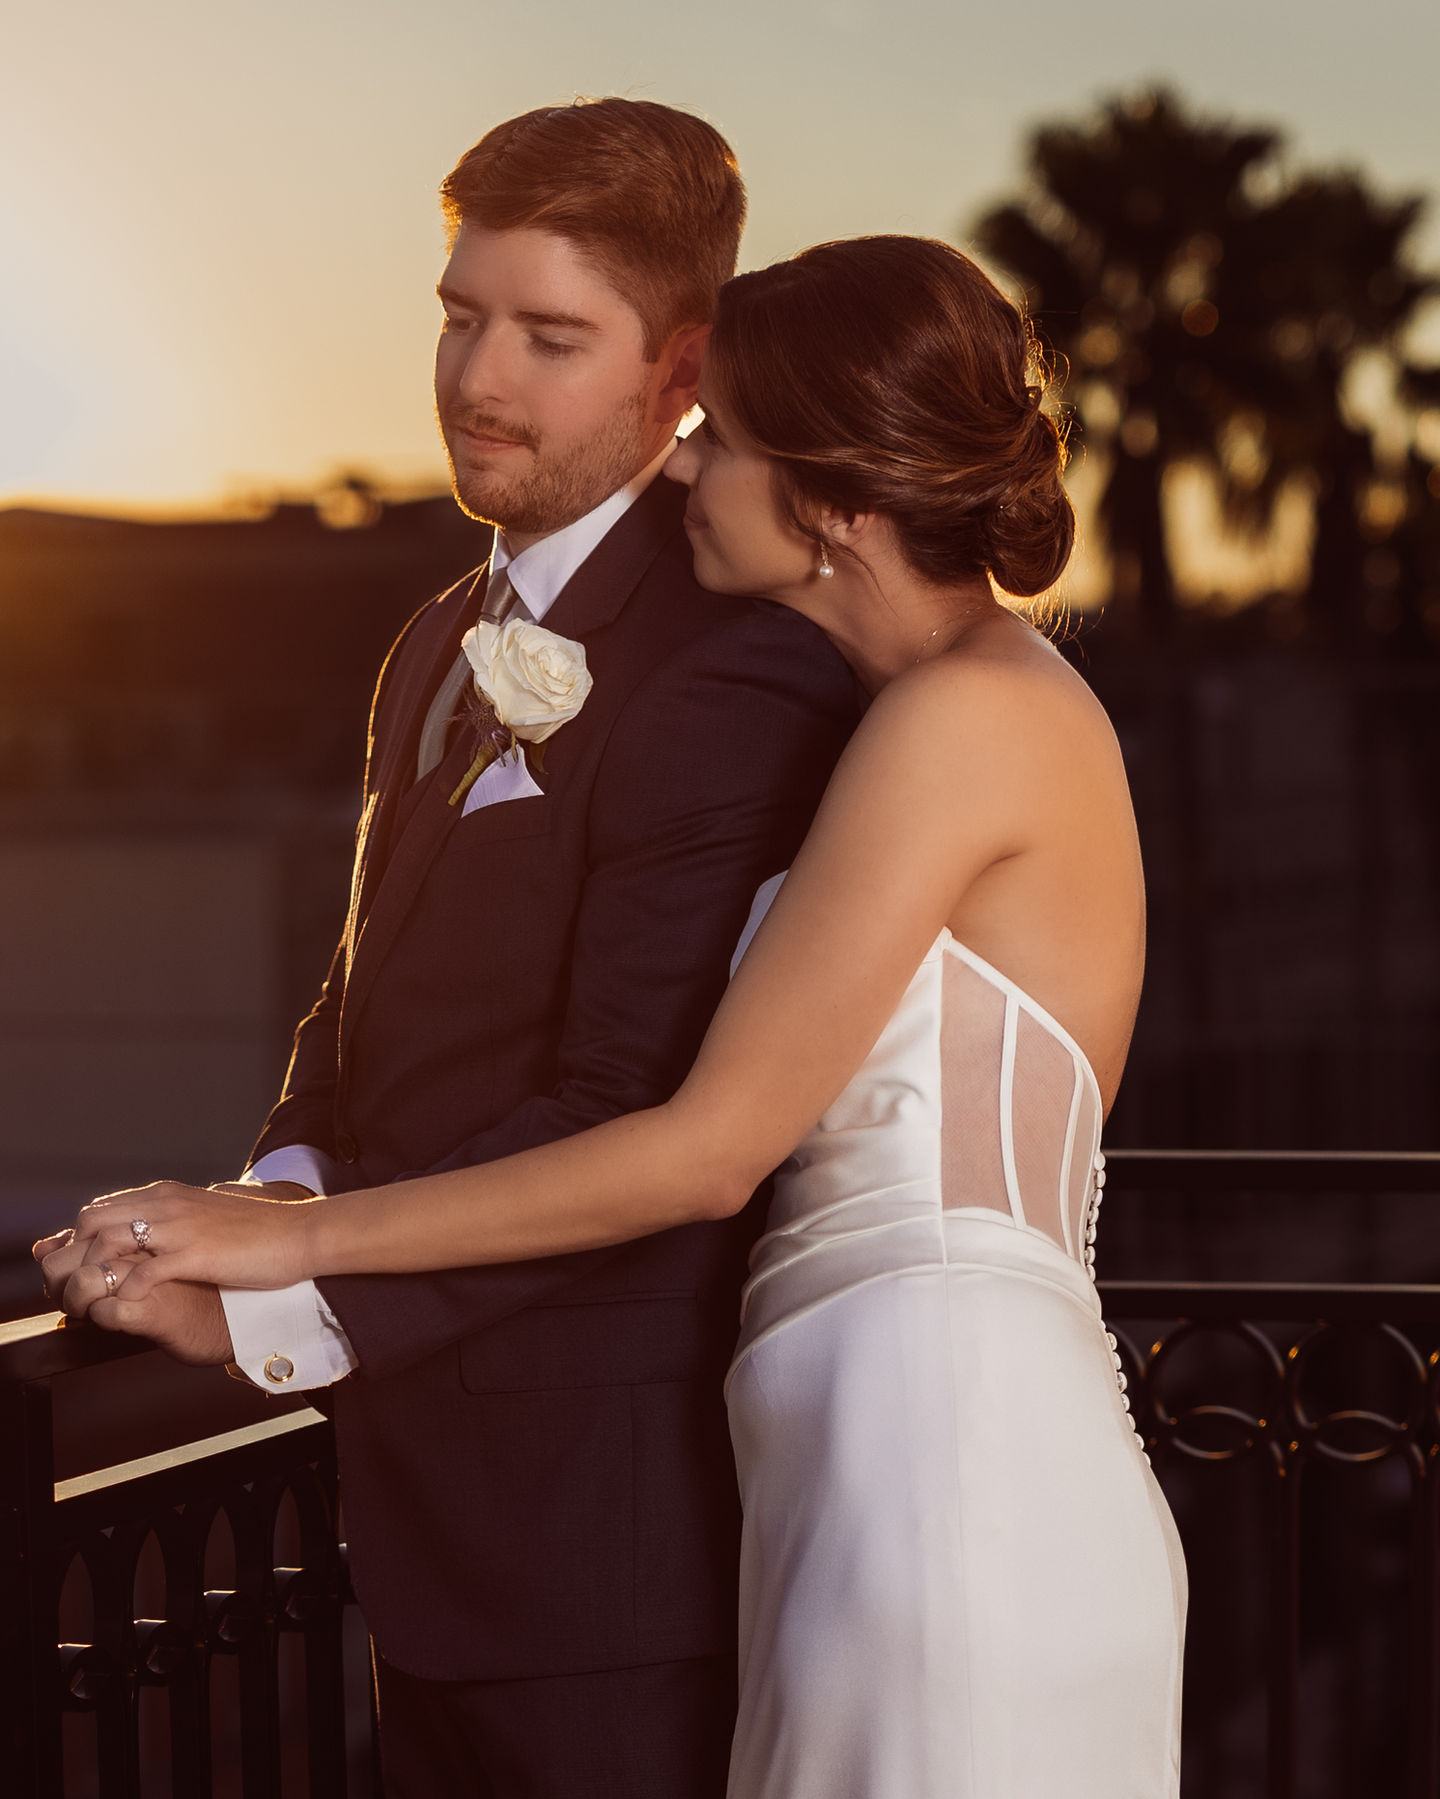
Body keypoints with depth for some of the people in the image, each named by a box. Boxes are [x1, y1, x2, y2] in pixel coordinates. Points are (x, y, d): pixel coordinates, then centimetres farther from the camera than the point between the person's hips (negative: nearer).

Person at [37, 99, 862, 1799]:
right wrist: (287, 1188, -3)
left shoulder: (733, 671, -18)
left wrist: (297, 1306, -23)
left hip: (605, 1529, -9)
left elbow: (639, 1125, -23)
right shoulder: (444, 643, 15)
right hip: (424, 1512, 9)